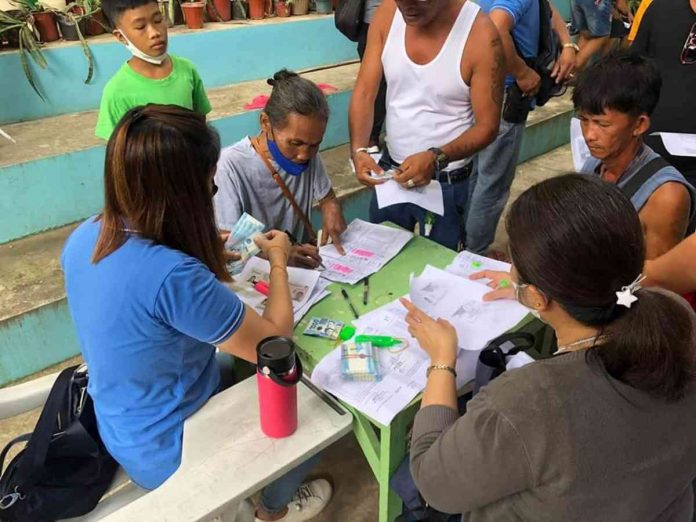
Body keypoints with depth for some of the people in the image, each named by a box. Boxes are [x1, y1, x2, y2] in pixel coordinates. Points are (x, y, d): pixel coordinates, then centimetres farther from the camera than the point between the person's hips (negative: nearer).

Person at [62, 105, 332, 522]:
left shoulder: (84, 238, -12)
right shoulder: (172, 274, -38)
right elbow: (274, 345, -24)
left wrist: (202, 253, 2)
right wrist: (279, 263, -9)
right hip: (173, 454, -7)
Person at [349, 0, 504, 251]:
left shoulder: (480, 34, -20)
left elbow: (487, 126, -16)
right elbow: (364, 93, -7)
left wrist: (436, 158, -32)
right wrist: (359, 150, -23)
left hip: (445, 181, -4)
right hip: (390, 168, 4)